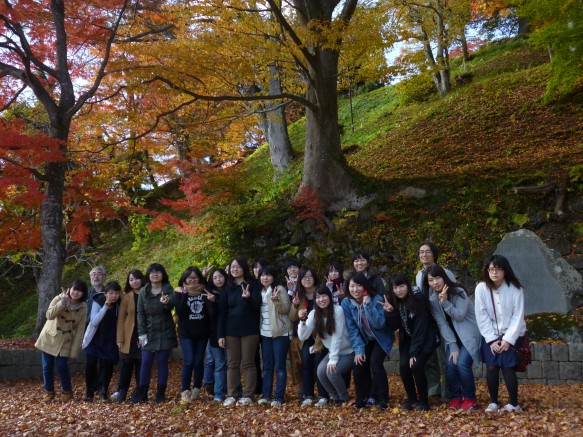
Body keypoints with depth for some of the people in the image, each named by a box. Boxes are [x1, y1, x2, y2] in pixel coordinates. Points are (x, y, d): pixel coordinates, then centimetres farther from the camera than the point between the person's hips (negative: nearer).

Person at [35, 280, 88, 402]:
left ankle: (67, 392, 16)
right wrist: (62, 302, -34)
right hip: (49, 337, 0)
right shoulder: (59, 298, -11)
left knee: (62, 367, -5)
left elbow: (79, 331, -5)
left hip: (65, 342, 0)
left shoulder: (83, 308, -7)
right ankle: (49, 392, 23)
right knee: (47, 367, 4)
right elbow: (49, 315, -25)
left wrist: (74, 351, -7)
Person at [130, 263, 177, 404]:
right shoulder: (143, 292, 4)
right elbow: (140, 313, 3)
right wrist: (141, 333, -5)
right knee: (146, 363, 2)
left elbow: (172, 304, -23)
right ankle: (141, 393, 11)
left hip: (165, 333, -2)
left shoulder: (168, 289, -3)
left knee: (162, 363, 3)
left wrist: (167, 302, -48)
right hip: (148, 333, 2)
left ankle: (161, 394, 11)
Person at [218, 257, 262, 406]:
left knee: (248, 363, 1)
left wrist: (247, 298, -31)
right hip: (231, 331, 3)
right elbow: (222, 313, 6)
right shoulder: (227, 288, 7)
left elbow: (257, 306, -10)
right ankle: (231, 395, 10)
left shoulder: (253, 284, -1)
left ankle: (248, 395, 6)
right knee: (232, 363, 6)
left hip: (249, 330, -3)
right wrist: (221, 334, 0)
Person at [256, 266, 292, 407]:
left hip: (280, 332, -6)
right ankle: (265, 395, 13)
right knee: (267, 366, 9)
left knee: (279, 366, -2)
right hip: (265, 333, 6)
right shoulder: (260, 291, 11)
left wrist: (276, 300, -30)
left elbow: (286, 309, -13)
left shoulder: (280, 289, -8)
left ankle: (279, 397, 2)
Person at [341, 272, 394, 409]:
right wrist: (358, 349, -19)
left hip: (382, 338, -3)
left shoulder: (376, 300, -25)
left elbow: (379, 324, -33)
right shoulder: (346, 303, -16)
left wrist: (368, 305, -41)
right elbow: (352, 329, -13)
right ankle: (363, 398, 10)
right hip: (365, 340, 4)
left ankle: (381, 399, -5)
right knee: (359, 365, -11)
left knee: (375, 362, -21)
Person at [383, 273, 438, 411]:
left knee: (416, 365, -23)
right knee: (403, 366, -16)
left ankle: (423, 400, -2)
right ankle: (411, 399, 5)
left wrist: (414, 352, -25)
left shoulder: (418, 299, -22)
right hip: (407, 340, 4)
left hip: (425, 339, -4)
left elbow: (420, 327, -23)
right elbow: (394, 327, -10)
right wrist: (390, 312, -30)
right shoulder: (393, 301, -8)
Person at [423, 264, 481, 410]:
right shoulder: (432, 299, -3)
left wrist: (445, 302, -31)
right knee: (450, 364, -14)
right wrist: (452, 346, -12)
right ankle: (455, 398, 8)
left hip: (469, 334, -4)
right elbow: (441, 324, -6)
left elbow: (459, 316, -20)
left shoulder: (458, 292, -15)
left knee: (462, 364, -20)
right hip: (452, 336, 4)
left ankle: (469, 398, 3)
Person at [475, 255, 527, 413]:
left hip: (511, 335, -1)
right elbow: (482, 316, -9)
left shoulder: (515, 288, -13)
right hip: (490, 335, 1)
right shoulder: (481, 288, -11)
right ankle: (493, 402, 10)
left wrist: (508, 339, -16)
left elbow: (518, 316, -11)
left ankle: (514, 404, 5)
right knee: (492, 368, -6)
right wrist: (492, 340, -13)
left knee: (508, 368, -10)